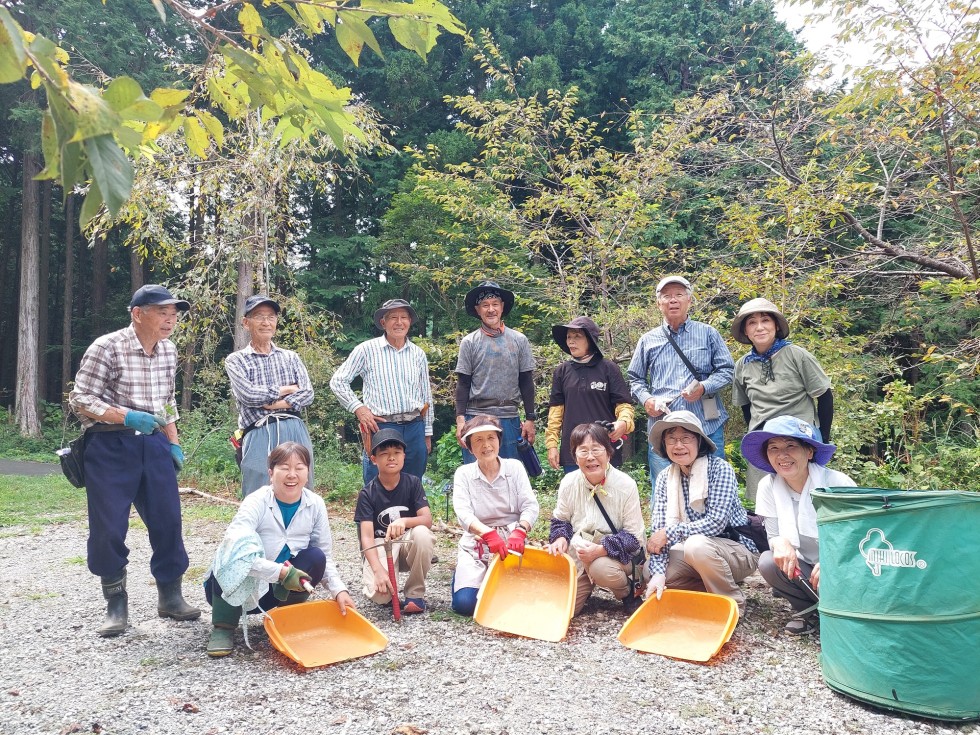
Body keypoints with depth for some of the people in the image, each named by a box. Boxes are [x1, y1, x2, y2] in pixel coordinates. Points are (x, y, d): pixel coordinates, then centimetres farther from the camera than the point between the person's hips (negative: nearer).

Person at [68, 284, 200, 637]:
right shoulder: (107, 347, -12)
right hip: (110, 446, -5)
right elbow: (80, 399, -11)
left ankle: (170, 596, 20)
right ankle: (116, 604, 17)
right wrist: (127, 417, -23)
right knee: (109, 527, 0)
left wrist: (174, 444, 12)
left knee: (168, 520, 5)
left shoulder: (168, 350, 7)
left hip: (154, 443, 5)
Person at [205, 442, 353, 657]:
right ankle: (224, 626, -18)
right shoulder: (257, 502, -21)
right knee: (238, 544, -32)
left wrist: (339, 590, -22)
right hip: (236, 589, -3)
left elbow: (326, 558, -5)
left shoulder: (316, 505, -10)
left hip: (280, 590, 4)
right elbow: (234, 549, -36)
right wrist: (281, 572, -42)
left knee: (316, 558, -23)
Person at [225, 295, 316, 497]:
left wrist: (273, 404, -9)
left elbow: (308, 394, 3)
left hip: (296, 431, 3)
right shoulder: (235, 360, 7)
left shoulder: (290, 357, 16)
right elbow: (248, 394, -9)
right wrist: (286, 389, 0)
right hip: (259, 436, -3)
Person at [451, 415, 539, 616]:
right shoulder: (463, 474, 0)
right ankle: (463, 575, 17)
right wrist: (488, 533, -35)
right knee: (465, 602, -18)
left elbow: (530, 506, -7)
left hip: (511, 541, 1)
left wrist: (519, 532, -28)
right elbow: (463, 513, -16)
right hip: (476, 545, -1)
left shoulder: (514, 467, 2)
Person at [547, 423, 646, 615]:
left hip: (619, 554, -3)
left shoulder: (626, 485, -17)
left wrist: (600, 550, -29)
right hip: (580, 555, 4)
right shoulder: (569, 483, -7)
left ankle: (628, 592, -1)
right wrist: (560, 538, -15)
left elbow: (634, 537, -15)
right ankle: (588, 585, 26)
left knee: (600, 568, -36)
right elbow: (560, 520, 9)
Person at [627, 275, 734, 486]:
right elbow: (635, 378, 18)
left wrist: (703, 387, -11)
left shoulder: (708, 334, 10)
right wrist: (646, 400, -2)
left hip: (707, 427, -1)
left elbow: (727, 369, 7)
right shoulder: (648, 340, 13)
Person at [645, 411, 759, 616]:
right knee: (650, 571, -19)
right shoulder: (664, 478, -2)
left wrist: (669, 533, -22)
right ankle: (713, 588, 4)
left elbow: (716, 522, -25)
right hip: (693, 552, 5)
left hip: (738, 550, -5)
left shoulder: (719, 468, -17)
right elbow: (658, 528, -9)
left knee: (696, 545, -35)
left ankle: (734, 602, -8)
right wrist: (658, 573, -24)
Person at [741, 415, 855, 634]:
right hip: (804, 566, 3)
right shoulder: (768, 486, -8)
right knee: (768, 562, -25)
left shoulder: (838, 483, -18)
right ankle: (810, 610, 3)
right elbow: (773, 536, -2)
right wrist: (781, 543, -28)